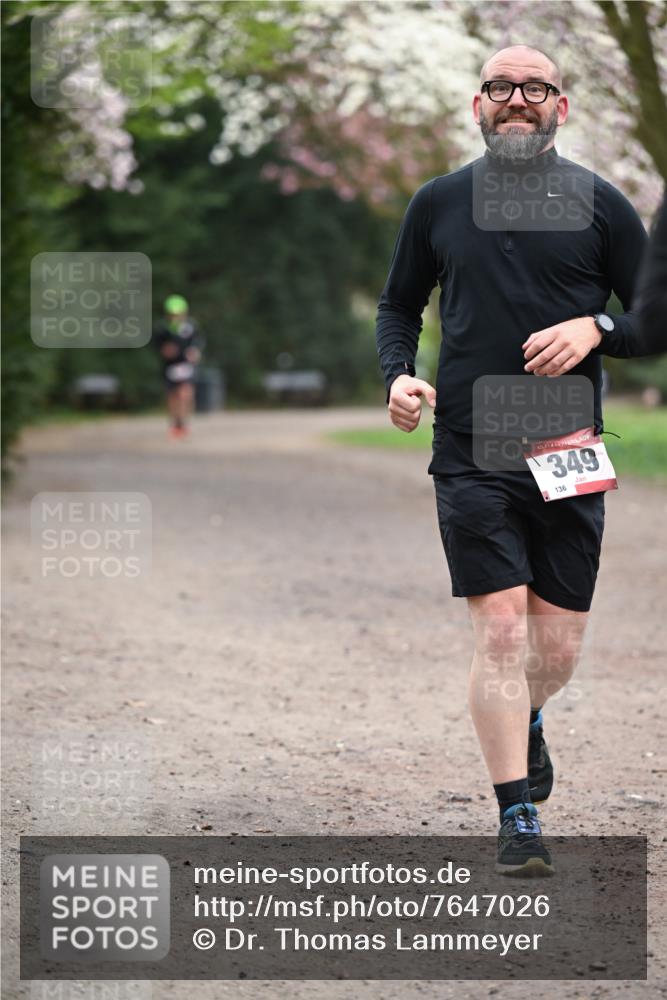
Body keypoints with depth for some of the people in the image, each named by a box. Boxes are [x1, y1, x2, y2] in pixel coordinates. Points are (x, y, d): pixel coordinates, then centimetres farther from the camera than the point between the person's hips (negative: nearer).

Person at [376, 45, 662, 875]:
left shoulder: (598, 205, 3)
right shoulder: (438, 203, 7)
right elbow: (399, 304, 19)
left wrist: (595, 329, -13)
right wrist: (398, 376, 0)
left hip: (569, 454, 1)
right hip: (470, 455, -1)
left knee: (558, 645, 6)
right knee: (500, 628, -9)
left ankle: (525, 723, 41)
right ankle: (517, 820, -3)